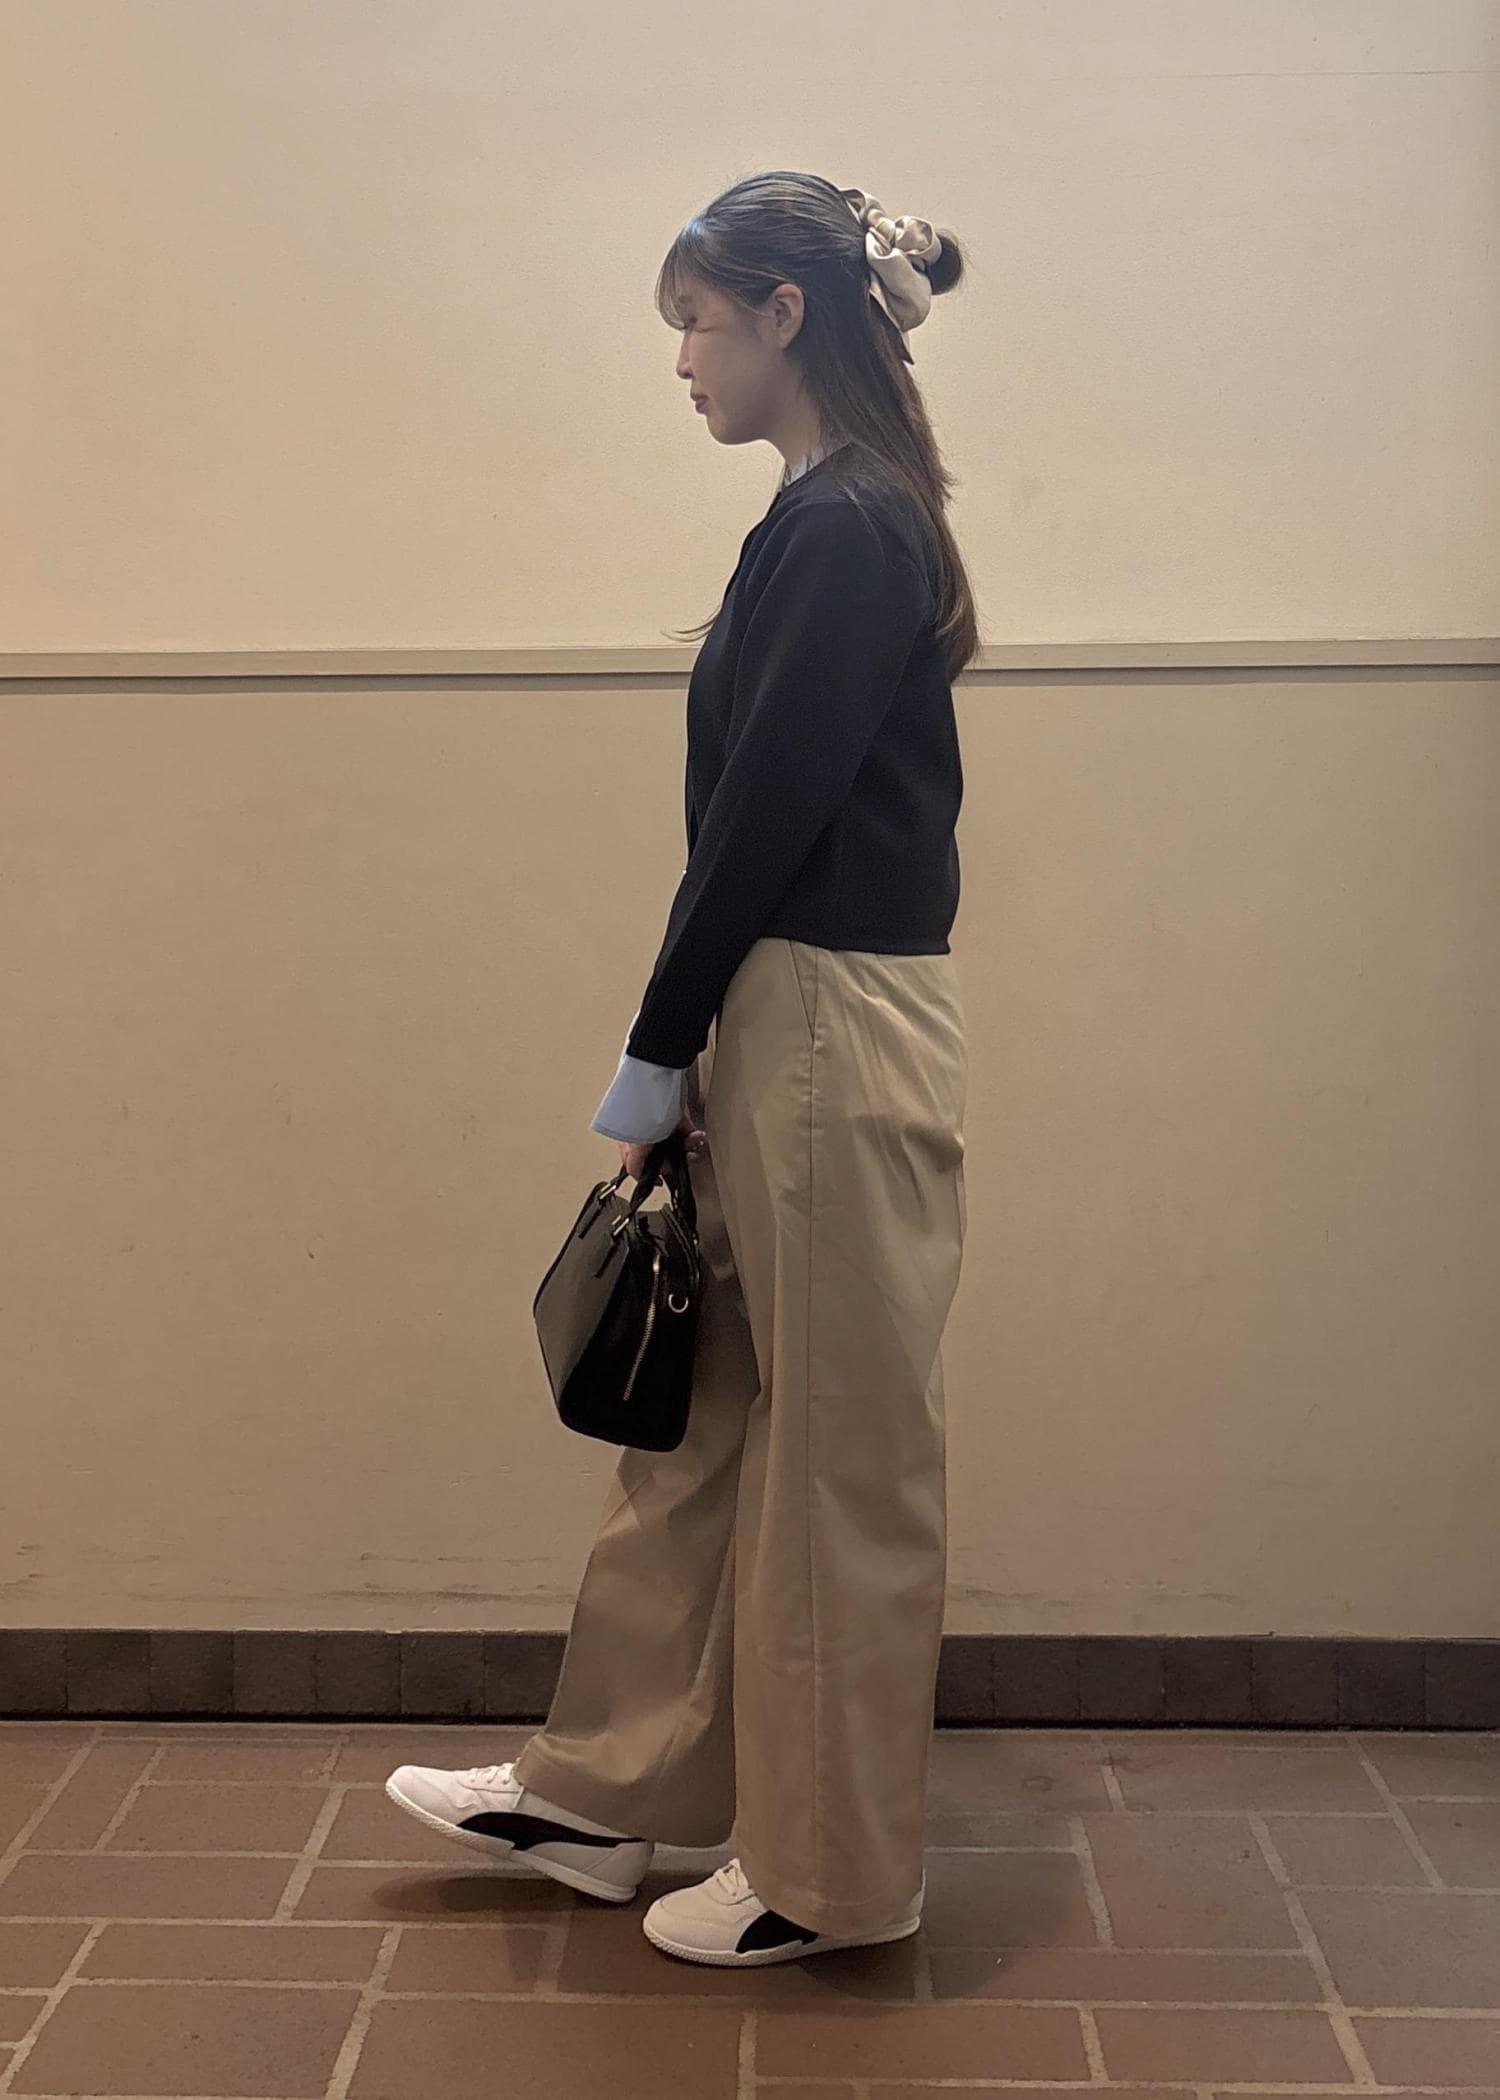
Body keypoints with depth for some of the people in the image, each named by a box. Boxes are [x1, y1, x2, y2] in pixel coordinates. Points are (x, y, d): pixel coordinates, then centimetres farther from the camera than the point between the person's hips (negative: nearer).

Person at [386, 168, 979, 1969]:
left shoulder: (846, 526, -16)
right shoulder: (838, 517, 14)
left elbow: (766, 819, -19)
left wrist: (653, 1058, -10)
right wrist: (683, 1055, 15)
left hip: (841, 1044, -10)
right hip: (784, 1038, 10)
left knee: (835, 1453, 3)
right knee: (695, 1415, 17)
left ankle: (829, 1873, 20)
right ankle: (607, 1793, 32)